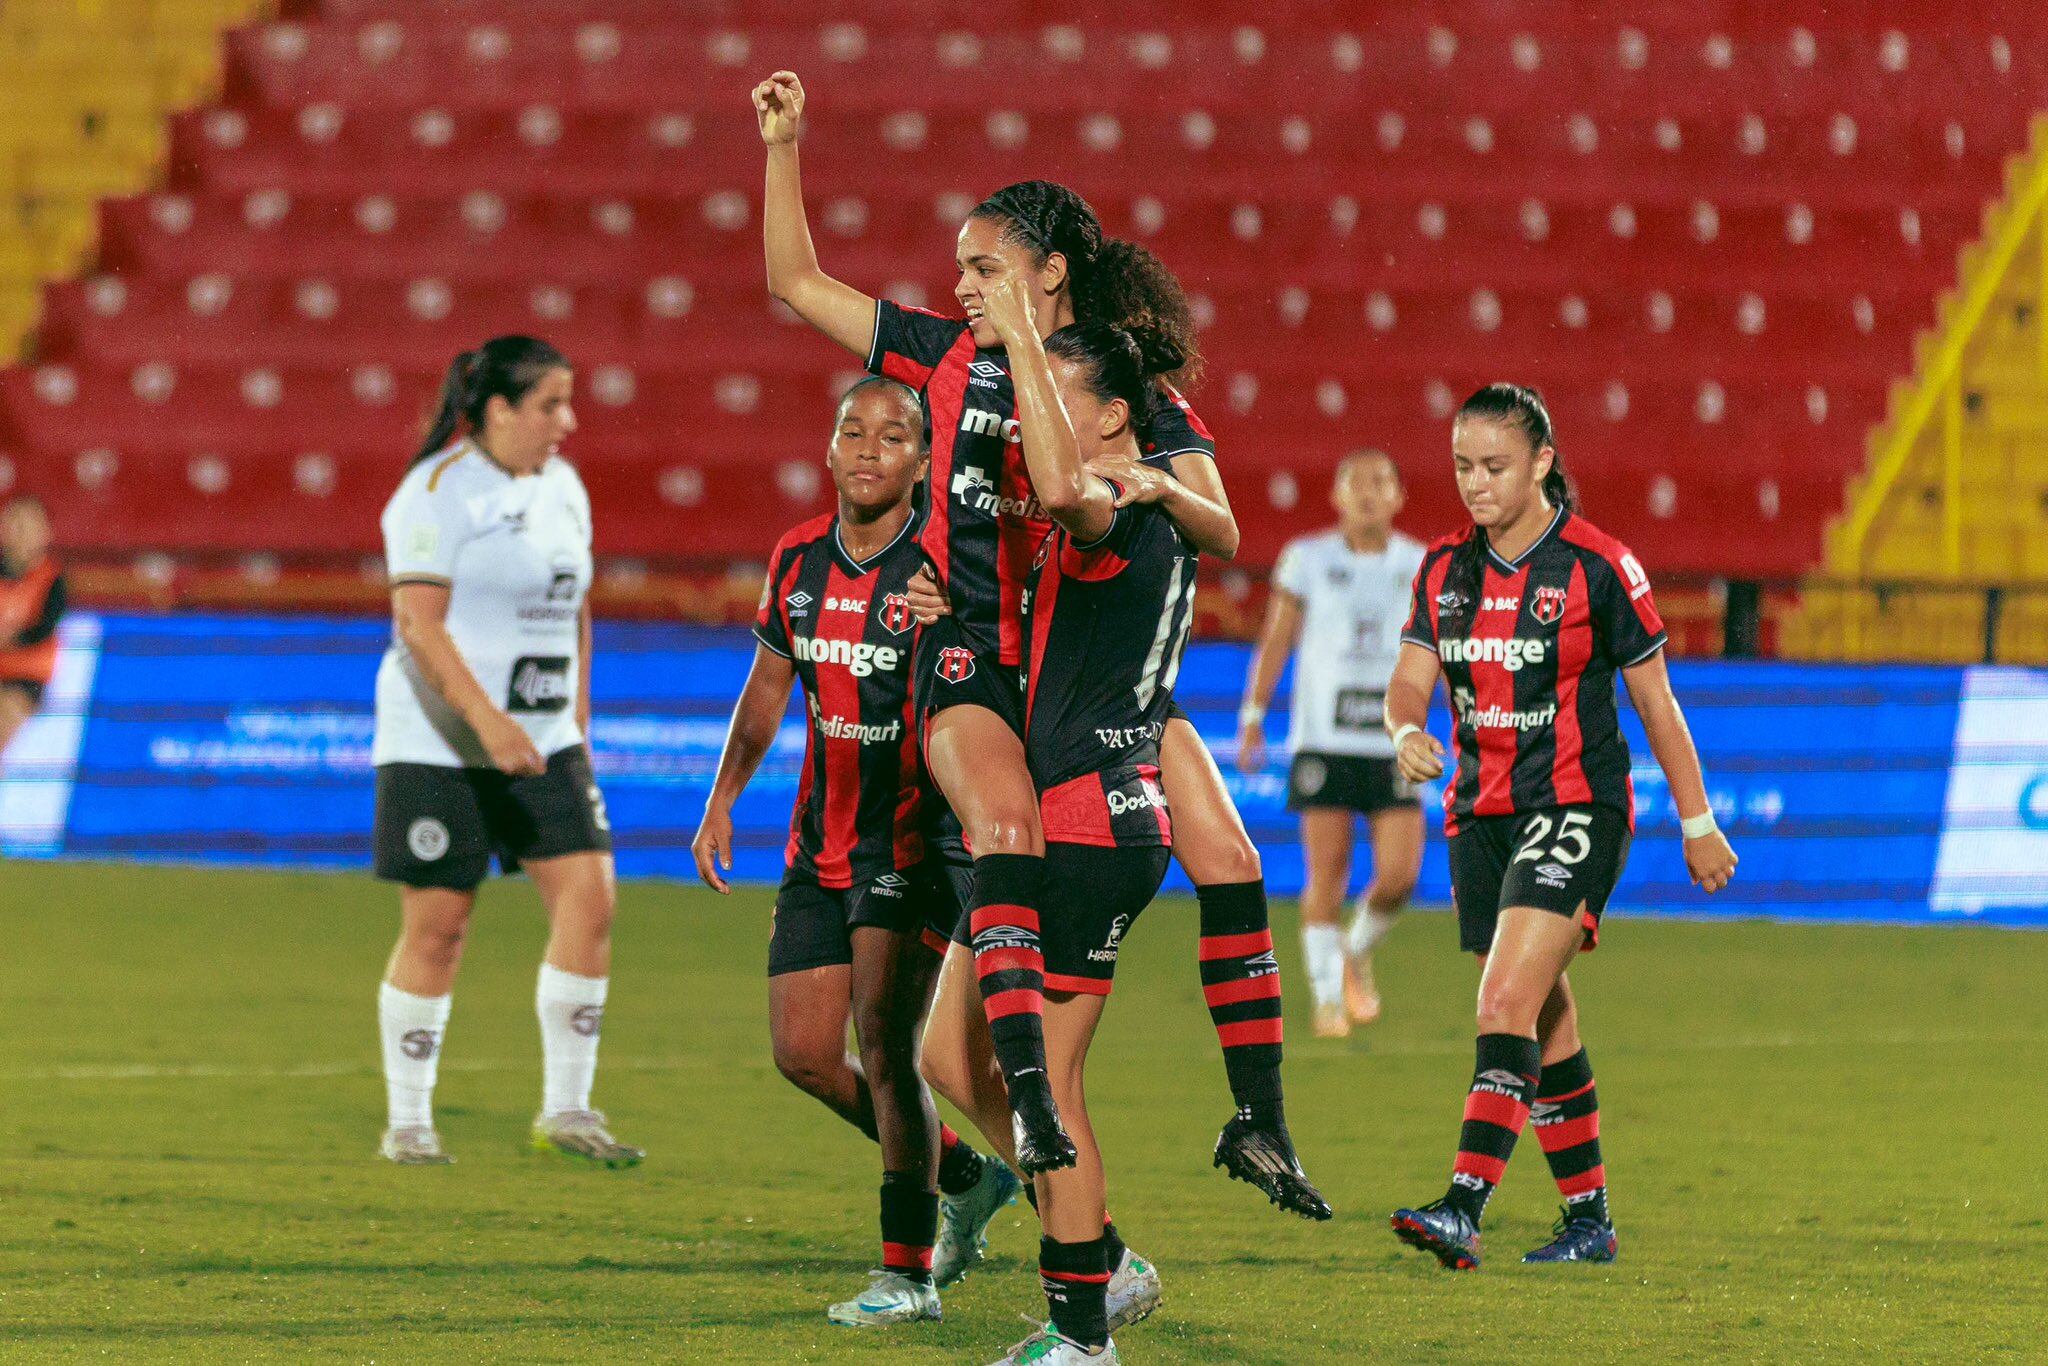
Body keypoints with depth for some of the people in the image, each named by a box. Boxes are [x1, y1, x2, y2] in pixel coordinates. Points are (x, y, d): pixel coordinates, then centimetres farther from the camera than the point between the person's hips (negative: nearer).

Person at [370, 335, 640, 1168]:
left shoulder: (562, 487, 12)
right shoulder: (439, 491, -11)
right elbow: (418, 623, -19)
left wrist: (576, 725, 17)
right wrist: (488, 720, -28)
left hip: (542, 745, 7)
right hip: (438, 747, -7)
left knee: (588, 896, -6)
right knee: (437, 925, -3)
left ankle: (566, 1110, 2)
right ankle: (407, 1124, 9)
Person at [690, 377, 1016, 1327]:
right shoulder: (797, 560, 5)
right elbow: (768, 687, 18)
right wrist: (721, 804, 13)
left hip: (913, 838, -6)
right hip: (821, 844, 6)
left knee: (884, 1037, -15)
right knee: (804, 1053, 4)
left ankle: (909, 1272, -7)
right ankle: (964, 1177, 26)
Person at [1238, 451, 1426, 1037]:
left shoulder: (1422, 567, 8)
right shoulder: (1307, 559, 4)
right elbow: (1275, 641, 6)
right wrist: (1252, 718, 1)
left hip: (1394, 743, 1)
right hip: (1322, 741, -1)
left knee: (1399, 874, -9)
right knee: (1326, 876, -4)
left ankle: (1358, 951, 20)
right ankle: (1327, 998, 7)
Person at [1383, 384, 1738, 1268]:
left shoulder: (1597, 566, -7)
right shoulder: (1444, 568, 8)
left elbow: (1654, 700, -1)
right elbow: (1410, 682, 4)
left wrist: (1697, 822, 4)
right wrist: (1407, 733, -20)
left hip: (1576, 809, -6)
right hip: (1480, 818, 6)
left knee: (1507, 1003, -20)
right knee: (1544, 1025, 11)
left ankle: (1464, 1209, -29)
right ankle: (1589, 1219, 21)